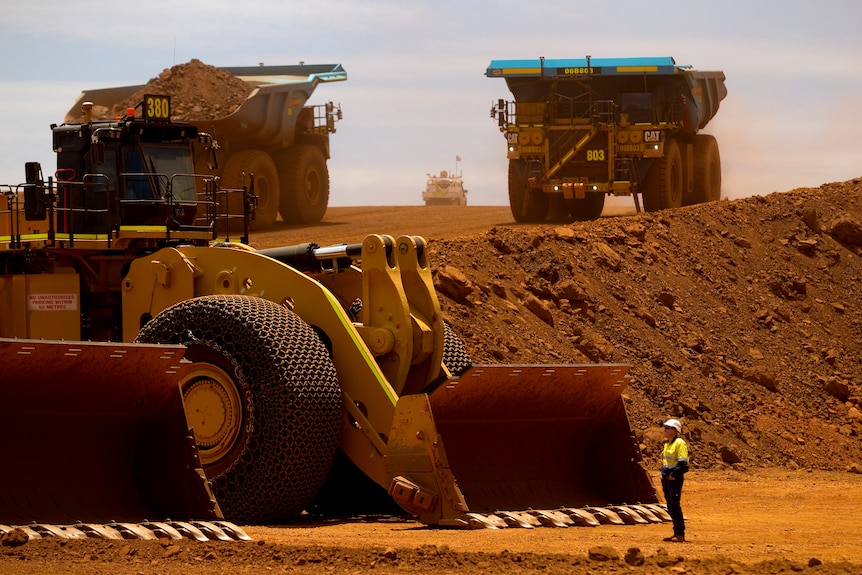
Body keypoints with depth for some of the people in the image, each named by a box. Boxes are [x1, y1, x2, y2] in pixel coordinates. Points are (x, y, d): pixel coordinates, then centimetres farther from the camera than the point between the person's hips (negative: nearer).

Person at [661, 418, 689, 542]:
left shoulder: (680, 443, -12)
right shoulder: (667, 443, 16)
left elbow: (683, 463, -18)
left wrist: (673, 475, -19)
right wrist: (664, 474, 13)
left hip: (675, 479, -9)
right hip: (666, 478, 9)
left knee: (675, 506, -9)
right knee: (670, 507, 10)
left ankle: (680, 534, -5)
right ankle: (677, 533, 16)